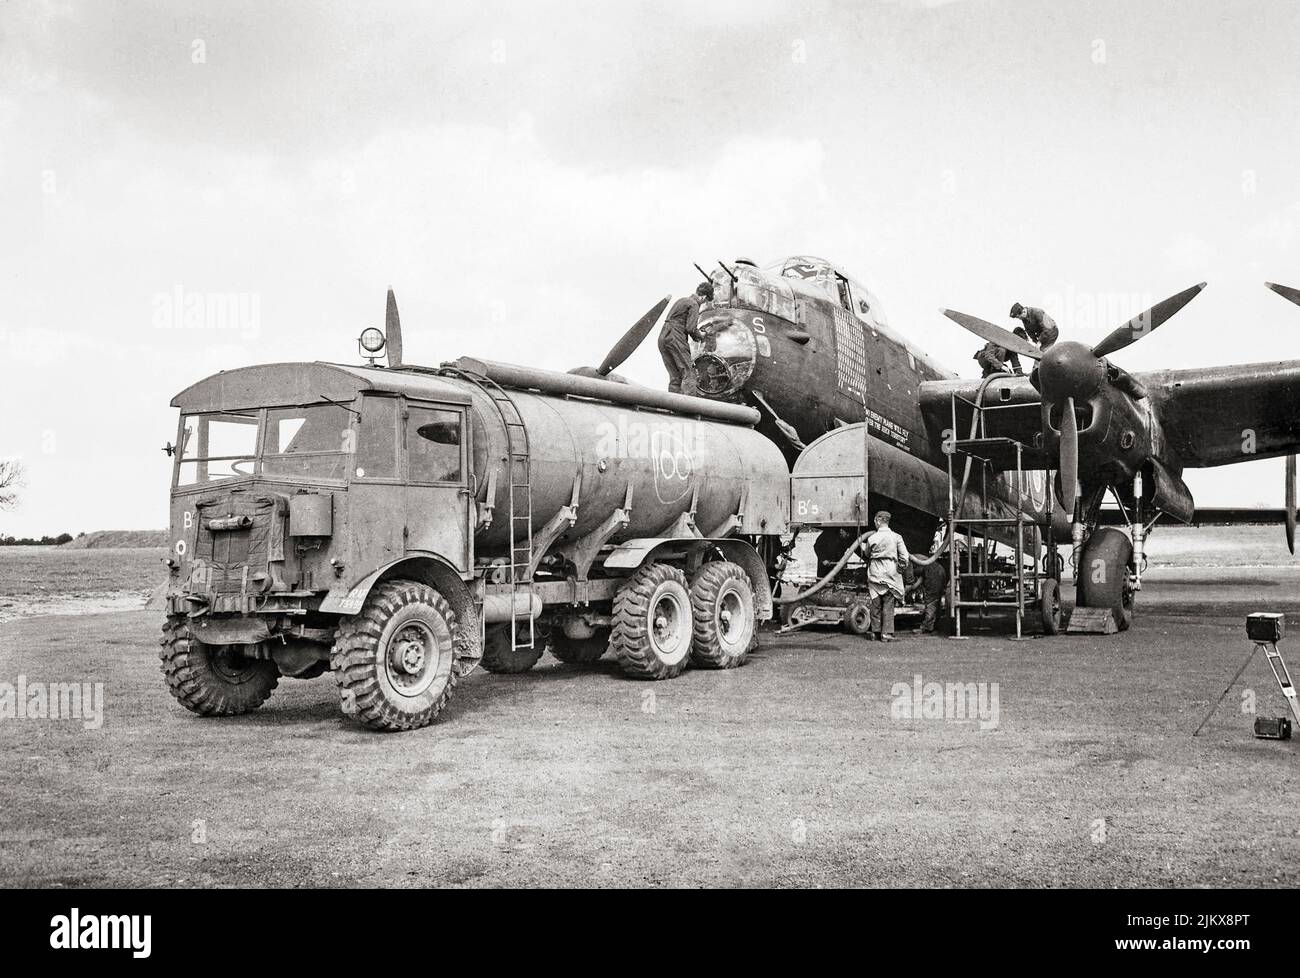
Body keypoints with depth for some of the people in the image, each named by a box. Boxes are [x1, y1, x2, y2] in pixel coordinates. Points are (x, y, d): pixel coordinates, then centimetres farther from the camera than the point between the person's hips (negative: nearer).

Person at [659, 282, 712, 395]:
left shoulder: (682, 300, 23)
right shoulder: (694, 305, -5)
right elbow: (690, 328, -13)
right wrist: (700, 335, 6)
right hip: (675, 338, -8)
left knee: (675, 376, 7)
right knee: (688, 372, -10)